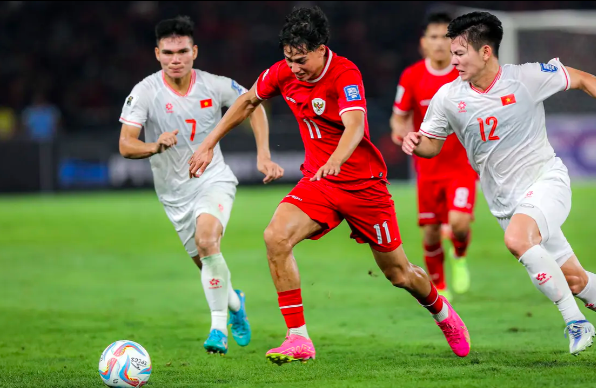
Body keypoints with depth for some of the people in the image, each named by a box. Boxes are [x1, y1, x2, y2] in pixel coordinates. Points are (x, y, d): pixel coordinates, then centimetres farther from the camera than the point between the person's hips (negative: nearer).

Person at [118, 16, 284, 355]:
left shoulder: (215, 86, -9)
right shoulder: (145, 92, -13)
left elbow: (254, 107, 7)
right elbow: (126, 145, -17)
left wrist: (264, 155, -3)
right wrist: (155, 146, -38)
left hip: (214, 180, -2)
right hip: (175, 193, 2)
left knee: (207, 240, -29)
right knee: (208, 265, 9)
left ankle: (219, 327, -21)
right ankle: (235, 304, 43)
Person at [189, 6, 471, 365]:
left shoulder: (345, 74, -24)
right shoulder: (284, 72, -7)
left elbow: (354, 126, -40)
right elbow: (248, 101, 12)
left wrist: (335, 161, -60)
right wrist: (210, 144, 10)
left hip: (364, 183, -4)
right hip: (318, 180, 4)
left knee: (399, 273, 8)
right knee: (276, 237, -23)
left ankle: (442, 312, 42)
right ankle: (298, 339, -17)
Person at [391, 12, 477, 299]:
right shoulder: (411, 77, -4)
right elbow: (399, 115, 5)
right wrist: (399, 129, -17)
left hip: (462, 164, -2)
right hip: (428, 166, 2)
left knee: (459, 222, -21)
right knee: (430, 233, 3)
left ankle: (459, 258, 15)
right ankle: (439, 288, 27)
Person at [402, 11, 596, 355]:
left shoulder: (527, 78, -11)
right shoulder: (448, 97, -2)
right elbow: (432, 144, 9)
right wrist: (415, 143, -12)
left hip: (545, 178, -4)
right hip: (506, 199, 4)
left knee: (517, 239, -33)